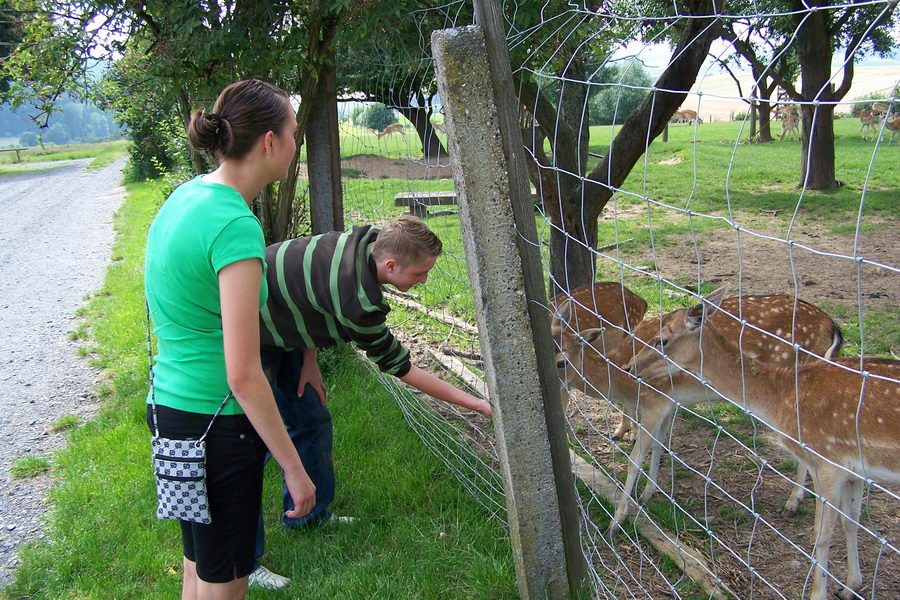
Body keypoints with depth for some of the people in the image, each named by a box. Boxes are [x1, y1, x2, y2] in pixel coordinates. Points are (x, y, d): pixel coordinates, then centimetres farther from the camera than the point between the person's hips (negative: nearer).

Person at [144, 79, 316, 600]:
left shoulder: (186, 197, 4)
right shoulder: (235, 225, -23)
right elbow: (243, 375, -24)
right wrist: (294, 469, -15)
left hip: (171, 406, 8)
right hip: (214, 422, -8)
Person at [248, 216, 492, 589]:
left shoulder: (368, 241, -12)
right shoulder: (356, 298, -36)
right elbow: (398, 366, -24)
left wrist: (308, 360, 2)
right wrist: (475, 404, -19)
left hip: (281, 329, 9)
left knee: (311, 420, 15)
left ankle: (307, 514, 33)